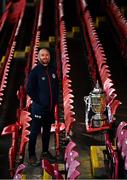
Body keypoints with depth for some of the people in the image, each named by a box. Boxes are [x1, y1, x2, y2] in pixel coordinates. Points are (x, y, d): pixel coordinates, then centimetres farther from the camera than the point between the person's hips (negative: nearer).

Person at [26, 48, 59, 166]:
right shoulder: (35, 71, -9)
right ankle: (32, 155, 6)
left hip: (50, 107, 6)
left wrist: (55, 100, 7)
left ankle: (45, 152, 27)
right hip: (39, 107, -6)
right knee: (35, 131, -2)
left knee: (47, 131, 15)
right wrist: (38, 101, -10)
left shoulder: (52, 70, 7)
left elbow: (56, 86, 16)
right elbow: (29, 89, -9)